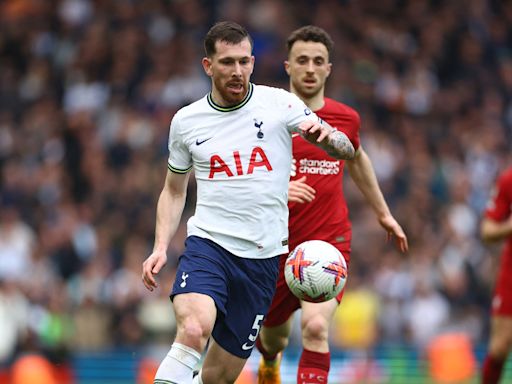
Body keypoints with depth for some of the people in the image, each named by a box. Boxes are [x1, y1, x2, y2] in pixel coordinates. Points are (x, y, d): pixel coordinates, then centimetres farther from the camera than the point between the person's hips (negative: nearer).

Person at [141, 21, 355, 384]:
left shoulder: (279, 104, 1)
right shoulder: (186, 121, 5)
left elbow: (345, 150, -2)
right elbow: (174, 190, 17)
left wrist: (327, 135, -25)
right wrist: (160, 248, 3)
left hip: (263, 256, 1)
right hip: (208, 243, -1)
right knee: (193, 330, -31)